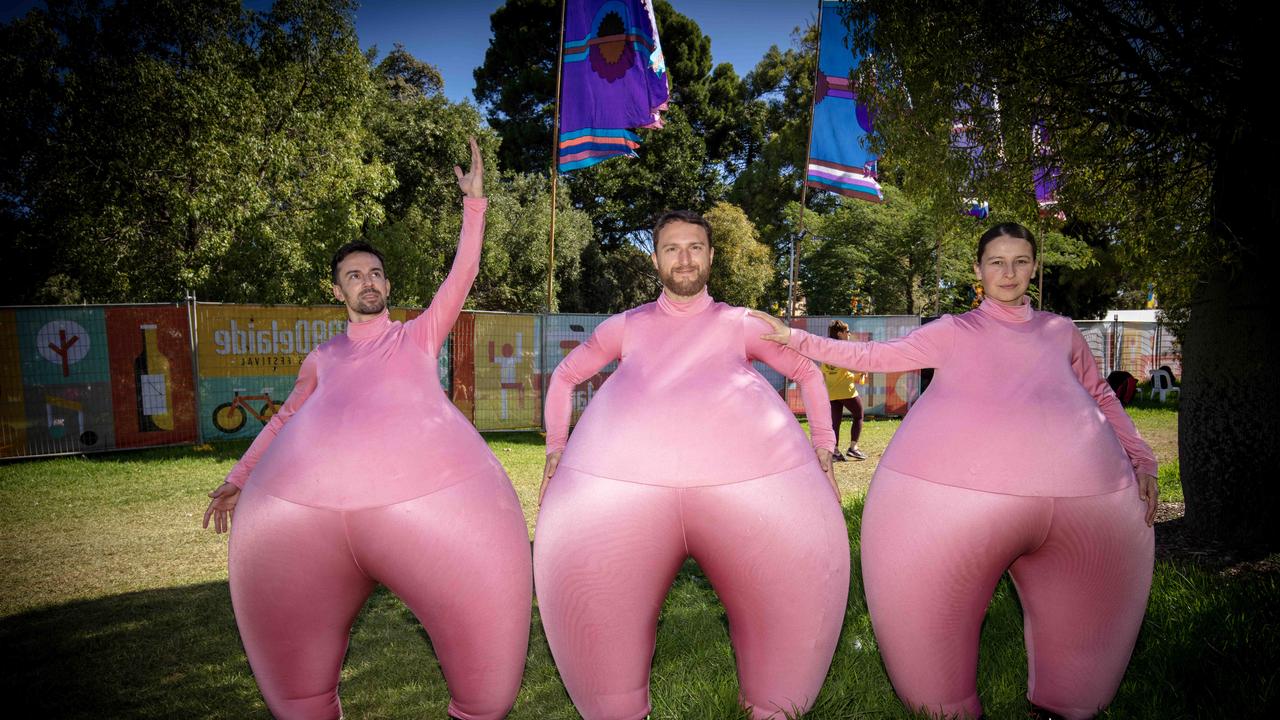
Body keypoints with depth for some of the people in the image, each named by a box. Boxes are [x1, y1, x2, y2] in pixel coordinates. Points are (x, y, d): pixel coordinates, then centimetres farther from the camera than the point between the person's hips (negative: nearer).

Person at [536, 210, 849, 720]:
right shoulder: (627, 326, 24)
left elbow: (808, 373, 30)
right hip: (621, 477, 1)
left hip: (748, 473, 0)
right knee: (587, 593, -9)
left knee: (803, 580, -10)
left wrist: (822, 450, 21)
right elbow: (565, 375, 32)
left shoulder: (741, 325, 23)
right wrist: (555, 450, 21)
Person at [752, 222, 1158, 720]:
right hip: (964, 488, -2)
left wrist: (1140, 459, 17)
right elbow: (873, 357, 14)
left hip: (1083, 488, 3)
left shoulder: (1060, 331, 21)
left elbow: (1101, 396, 28)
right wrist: (793, 338, 10)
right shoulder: (954, 332, 15)